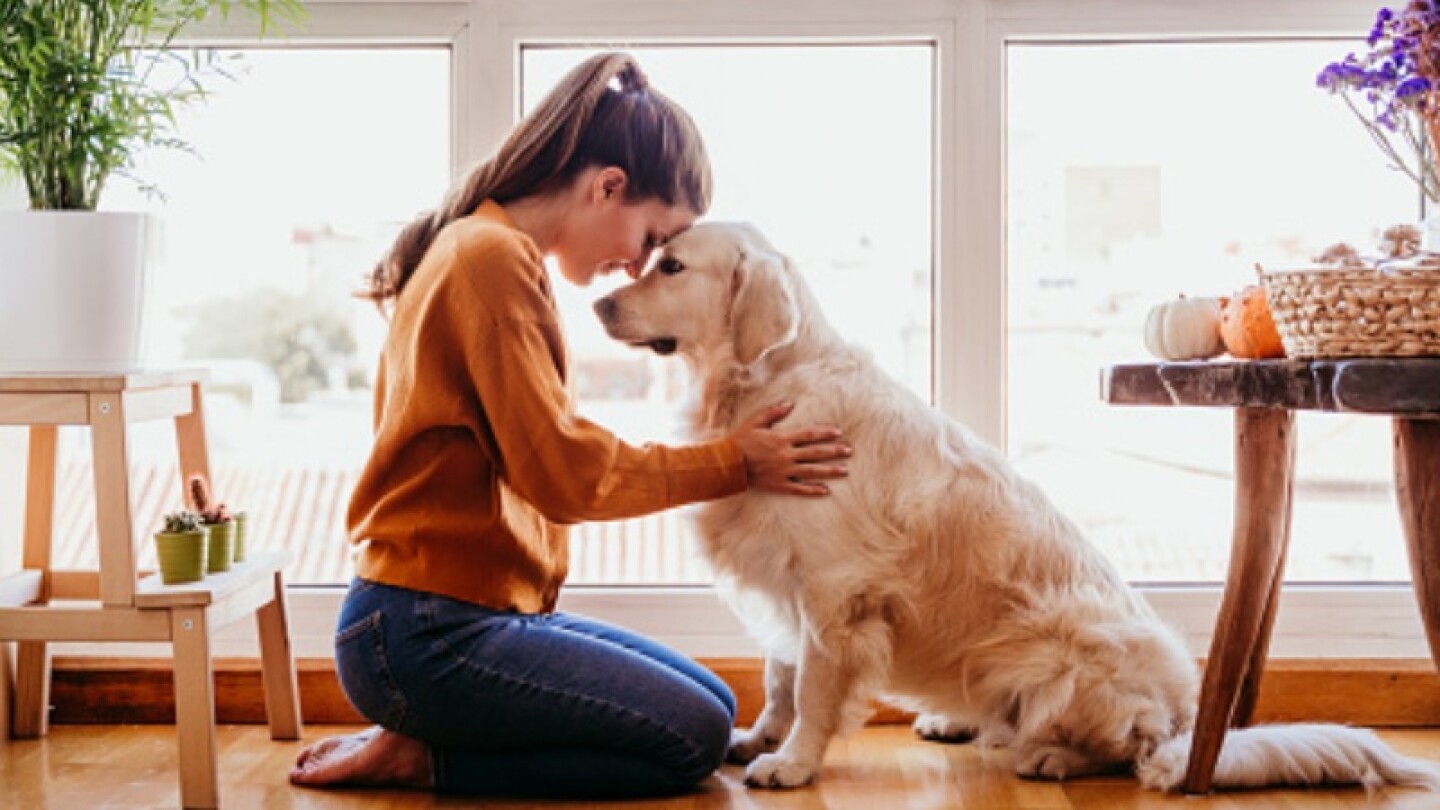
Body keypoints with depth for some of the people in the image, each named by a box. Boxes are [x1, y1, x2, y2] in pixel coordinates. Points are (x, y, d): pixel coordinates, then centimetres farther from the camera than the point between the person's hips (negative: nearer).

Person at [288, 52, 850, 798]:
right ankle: (422, 758, -4)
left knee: (713, 706, 10)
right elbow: (562, 471, -18)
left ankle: (422, 743, 7)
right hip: (427, 635, -10)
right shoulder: (494, 259, -16)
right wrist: (733, 462, -9)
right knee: (693, 739, -11)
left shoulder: (483, 249, 16)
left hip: (486, 611, 10)